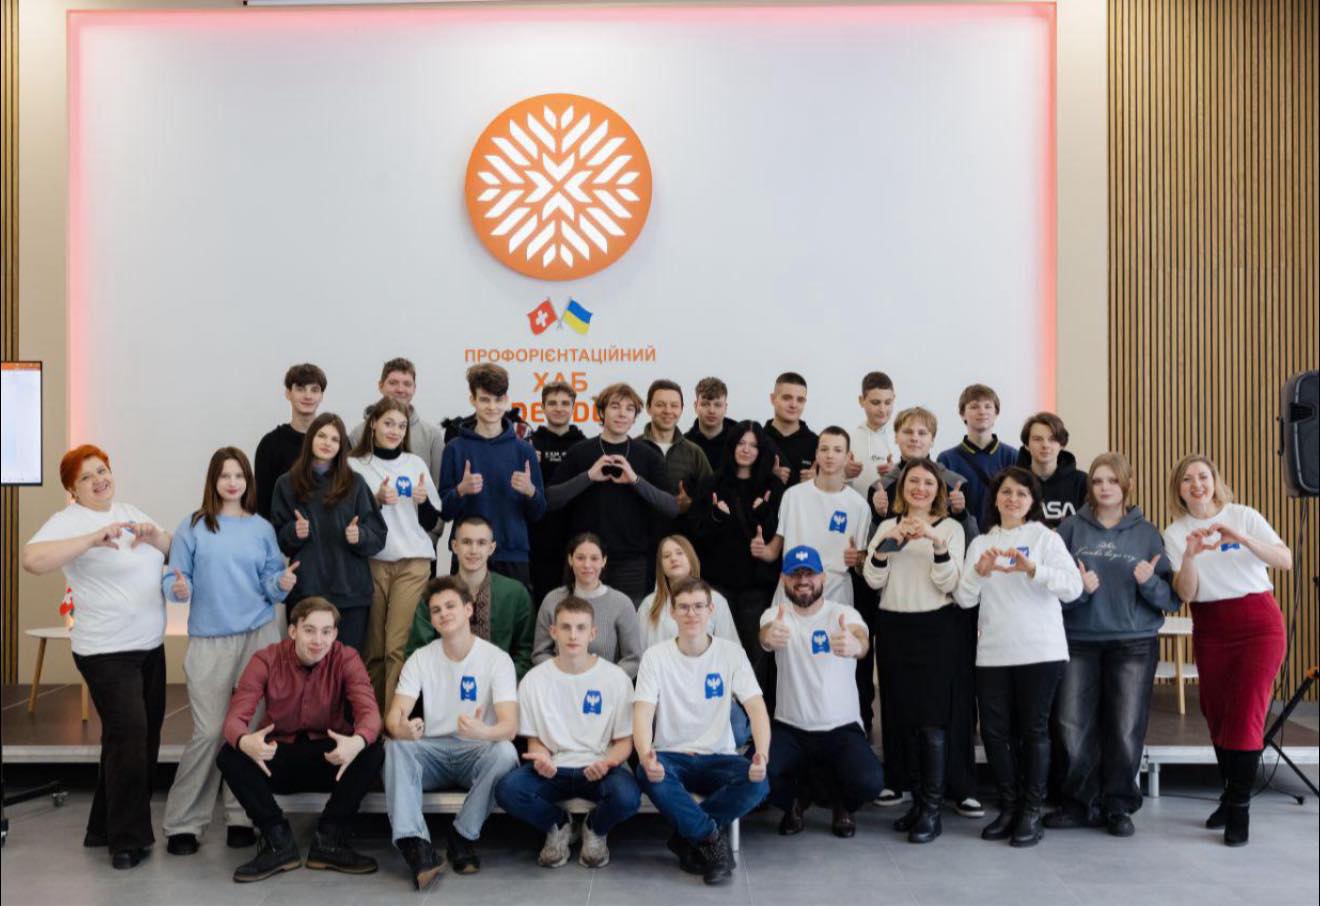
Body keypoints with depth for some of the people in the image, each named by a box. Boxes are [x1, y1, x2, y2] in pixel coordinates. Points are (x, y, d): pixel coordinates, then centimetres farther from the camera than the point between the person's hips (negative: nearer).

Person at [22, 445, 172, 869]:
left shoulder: (129, 511, 12)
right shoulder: (68, 521, -11)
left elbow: (174, 552, 11)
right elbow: (33, 559, -28)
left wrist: (155, 535, -9)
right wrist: (92, 539, -34)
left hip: (150, 645, 8)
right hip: (109, 652, -7)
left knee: (143, 739, 13)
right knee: (129, 738, -8)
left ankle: (106, 827, 28)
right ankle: (127, 839, 8)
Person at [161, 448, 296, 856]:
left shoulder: (262, 528, 9)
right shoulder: (192, 527, 3)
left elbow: (270, 585, 9)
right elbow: (174, 578, 1)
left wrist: (282, 583, -13)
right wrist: (179, 589, -21)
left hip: (259, 636, 2)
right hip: (210, 640, -2)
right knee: (208, 732, -6)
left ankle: (242, 817, 14)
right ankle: (183, 823, 7)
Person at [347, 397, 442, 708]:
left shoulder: (416, 463, 12)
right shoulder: (355, 465, 6)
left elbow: (431, 522, 13)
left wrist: (424, 501, -7)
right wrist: (376, 500, -11)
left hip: (413, 563, 1)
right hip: (372, 562, 0)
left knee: (398, 646, -9)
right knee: (373, 647, 0)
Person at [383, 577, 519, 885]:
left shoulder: (497, 659, -8)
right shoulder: (420, 658, 1)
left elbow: (509, 726, -19)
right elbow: (393, 717, -9)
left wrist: (483, 732, -43)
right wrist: (401, 729, -35)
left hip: (476, 752, -2)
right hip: (432, 752, 2)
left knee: (505, 752, -34)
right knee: (395, 746, -28)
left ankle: (463, 836, -14)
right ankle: (416, 845, -33)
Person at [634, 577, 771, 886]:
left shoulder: (731, 653, 0)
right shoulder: (656, 656, -2)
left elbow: (756, 707, -9)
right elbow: (643, 713, -12)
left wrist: (762, 753, -29)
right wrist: (646, 755, -34)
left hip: (718, 758, 1)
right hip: (671, 757, -1)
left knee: (757, 782, -29)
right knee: (648, 773, -35)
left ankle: (687, 836, -9)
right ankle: (713, 839, -18)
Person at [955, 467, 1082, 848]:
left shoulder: (1046, 538, 2)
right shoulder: (980, 543, 12)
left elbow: (1073, 588, -10)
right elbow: (964, 599, 4)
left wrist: (1032, 568, -24)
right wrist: (979, 571, -15)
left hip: (1040, 650, -3)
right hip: (992, 652, 3)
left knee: (1033, 730, 2)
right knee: (994, 731, 4)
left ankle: (1031, 812, 13)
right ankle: (1009, 806, 20)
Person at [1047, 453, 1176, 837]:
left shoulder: (1147, 533, 5)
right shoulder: (1072, 528, 4)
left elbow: (1171, 599, 3)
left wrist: (1149, 581, -16)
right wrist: (1078, 587, -18)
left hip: (1134, 643, 0)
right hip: (1080, 642, 0)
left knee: (1126, 731, 2)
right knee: (1071, 728, -3)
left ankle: (1118, 806, 19)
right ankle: (1081, 802, 15)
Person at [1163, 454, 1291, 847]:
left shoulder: (1244, 517, -2)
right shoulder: (1175, 533, 3)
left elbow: (1285, 560, -13)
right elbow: (1186, 594, -6)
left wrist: (1241, 538, -27)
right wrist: (1190, 556, -23)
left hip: (1258, 623, -3)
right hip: (1209, 630, 3)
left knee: (1245, 715, -9)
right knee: (1217, 716, 7)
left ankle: (1239, 807, 1)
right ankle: (1230, 795, 24)